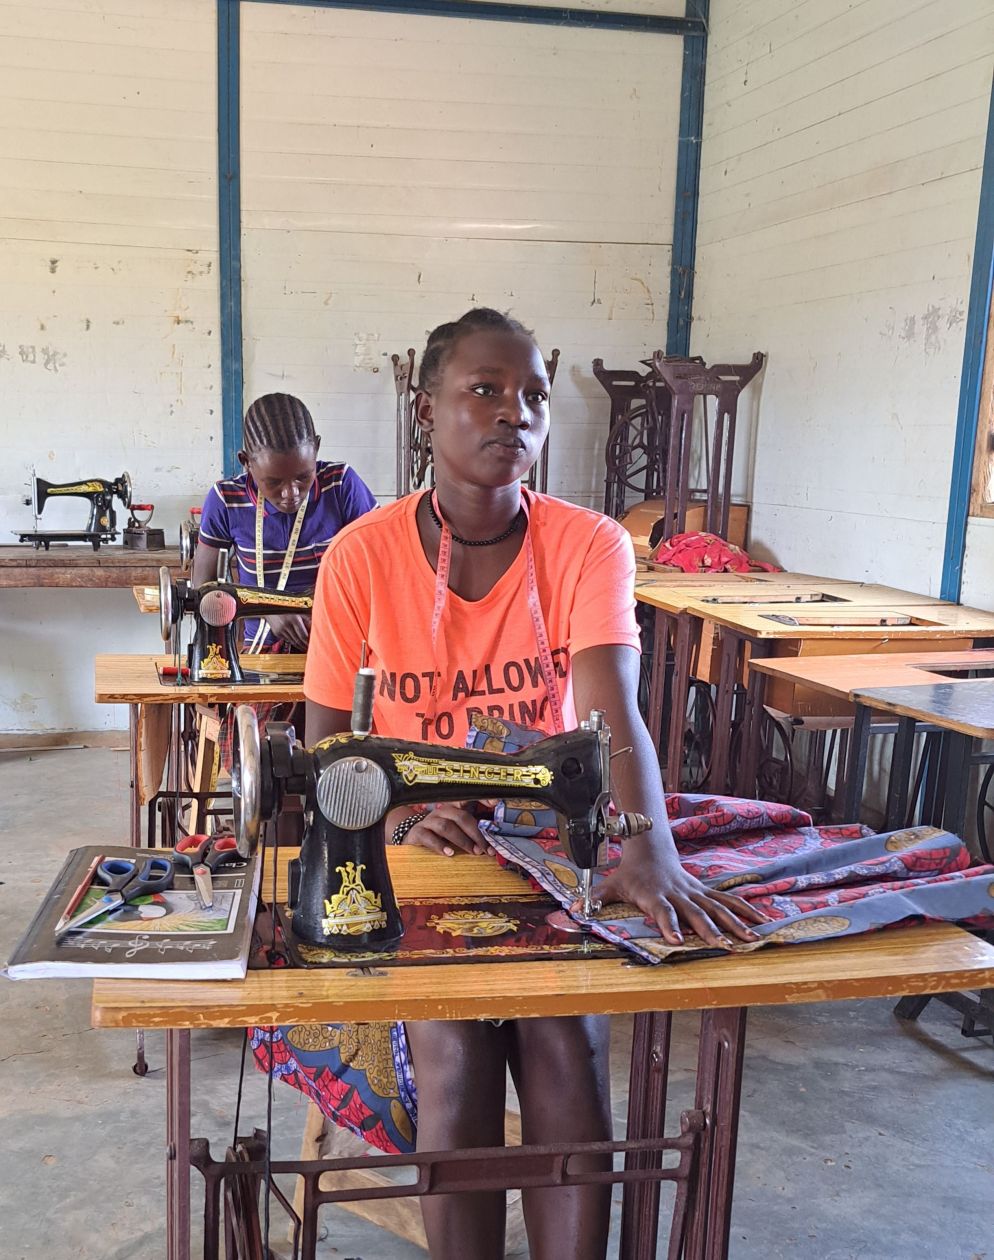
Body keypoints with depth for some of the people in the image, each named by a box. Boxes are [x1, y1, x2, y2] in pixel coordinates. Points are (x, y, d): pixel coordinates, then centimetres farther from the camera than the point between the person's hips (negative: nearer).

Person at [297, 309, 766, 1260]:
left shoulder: (588, 544, -11)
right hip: (417, 852, 0)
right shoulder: (361, 555, -10)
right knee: (453, 1052, -21)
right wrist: (398, 820, -23)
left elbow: (613, 711, -26)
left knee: (567, 1050, -20)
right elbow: (323, 742, -4)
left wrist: (648, 850, -44)